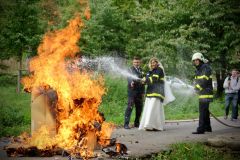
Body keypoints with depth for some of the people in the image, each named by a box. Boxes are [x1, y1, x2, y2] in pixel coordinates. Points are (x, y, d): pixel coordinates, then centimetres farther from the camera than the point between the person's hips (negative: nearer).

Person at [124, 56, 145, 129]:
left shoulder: (141, 70, 17)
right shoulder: (130, 69, -1)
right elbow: (129, 78, -16)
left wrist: (143, 92, 15)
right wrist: (131, 83, -38)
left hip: (139, 92, 6)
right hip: (132, 91, -6)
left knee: (139, 107, 7)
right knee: (130, 107, -12)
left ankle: (136, 123, 18)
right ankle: (126, 124, -12)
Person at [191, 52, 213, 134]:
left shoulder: (206, 68, -11)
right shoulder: (198, 70, 19)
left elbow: (204, 81, -20)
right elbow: (196, 81, 21)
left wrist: (197, 88, -20)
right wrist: (195, 87, 3)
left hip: (206, 93, -10)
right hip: (202, 93, 10)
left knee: (202, 111, -13)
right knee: (205, 111, 16)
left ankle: (201, 129, -16)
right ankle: (207, 127, 26)